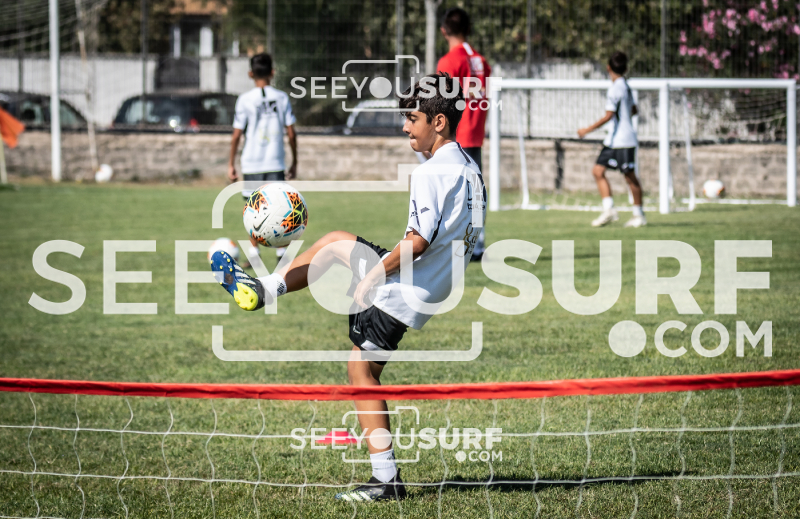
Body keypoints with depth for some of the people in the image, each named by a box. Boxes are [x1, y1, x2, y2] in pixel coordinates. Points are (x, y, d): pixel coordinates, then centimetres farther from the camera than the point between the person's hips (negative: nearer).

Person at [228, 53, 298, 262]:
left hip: (252, 162, -1)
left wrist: (231, 164, 4)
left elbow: (236, 135, -4)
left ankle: (254, 253, 5)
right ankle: (282, 253, -4)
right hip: (276, 162, 1)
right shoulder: (282, 98, 2)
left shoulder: (245, 100, -4)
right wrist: (294, 163, 12)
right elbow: (291, 133, 2)